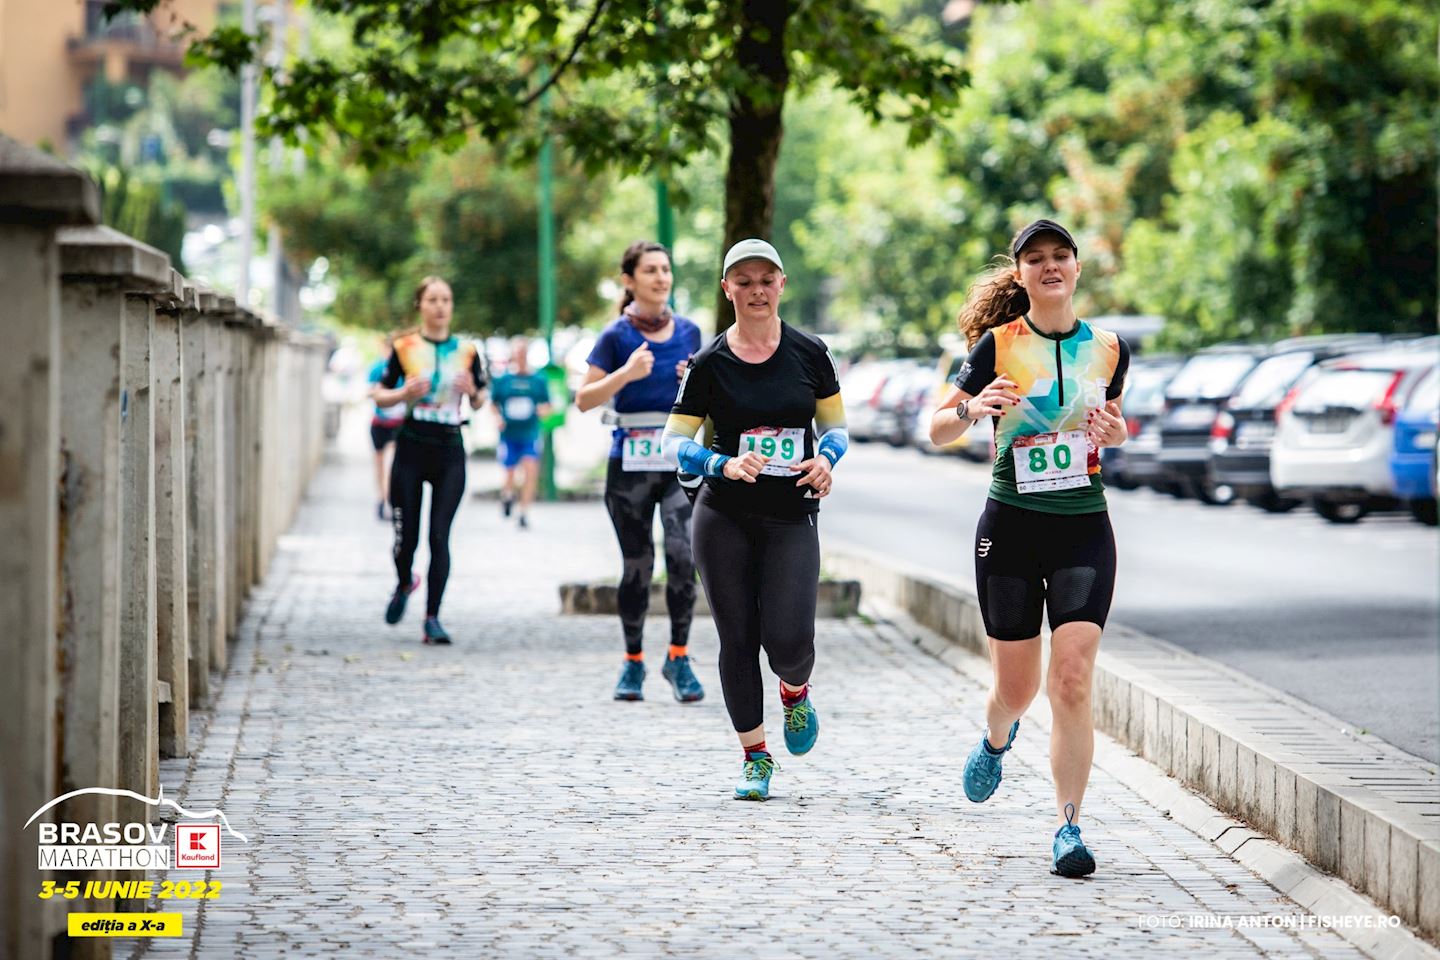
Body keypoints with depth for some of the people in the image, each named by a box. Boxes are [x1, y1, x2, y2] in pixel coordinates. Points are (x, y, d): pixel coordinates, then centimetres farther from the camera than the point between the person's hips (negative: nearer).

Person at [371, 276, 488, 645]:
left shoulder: (467, 350, 7)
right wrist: (404, 394, -14)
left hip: (449, 451, 1)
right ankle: (404, 584, 35)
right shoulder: (405, 348, 1)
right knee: (406, 536, 2)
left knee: (439, 537, -7)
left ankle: (432, 619, -4)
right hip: (411, 448, -1)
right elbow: (379, 394, 6)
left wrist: (473, 393, -9)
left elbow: (479, 403, 13)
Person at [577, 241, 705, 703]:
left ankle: (679, 657, -6)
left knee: (682, 553, -16)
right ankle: (633, 661, 19)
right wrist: (626, 373, -21)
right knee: (637, 564, 5)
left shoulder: (688, 332, 8)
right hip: (630, 462, -2)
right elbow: (584, 400, -7)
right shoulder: (617, 336, -2)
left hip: (682, 459, 2)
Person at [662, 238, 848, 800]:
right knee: (738, 640, 1)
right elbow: (674, 442, -1)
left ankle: (795, 692, 22)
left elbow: (836, 425, 12)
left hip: (793, 518, 0)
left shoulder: (810, 353, 2)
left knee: (788, 638, -14)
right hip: (724, 518, 0)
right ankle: (754, 755, 16)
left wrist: (826, 458, -10)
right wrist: (724, 465, -19)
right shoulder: (710, 364, -1)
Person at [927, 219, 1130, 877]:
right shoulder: (999, 345, -3)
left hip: (1085, 530, 1)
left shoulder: (1108, 349, 4)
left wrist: (1113, 434, -3)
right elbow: (938, 431, 1)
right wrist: (970, 409, -20)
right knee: (1017, 684, 8)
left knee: (1072, 680, -13)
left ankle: (1068, 826, -8)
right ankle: (995, 741, 45)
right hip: (1011, 527, -1)